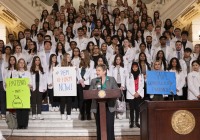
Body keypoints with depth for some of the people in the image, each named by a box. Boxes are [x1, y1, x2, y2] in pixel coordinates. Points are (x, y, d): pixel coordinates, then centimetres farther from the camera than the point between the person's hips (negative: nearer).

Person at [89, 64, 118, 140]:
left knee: (109, 126, -4)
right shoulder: (94, 81, 11)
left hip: (109, 106, -2)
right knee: (99, 126, 4)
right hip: (98, 107, 2)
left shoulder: (112, 79, 6)